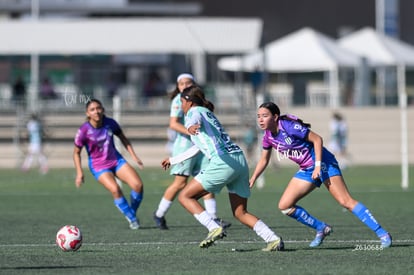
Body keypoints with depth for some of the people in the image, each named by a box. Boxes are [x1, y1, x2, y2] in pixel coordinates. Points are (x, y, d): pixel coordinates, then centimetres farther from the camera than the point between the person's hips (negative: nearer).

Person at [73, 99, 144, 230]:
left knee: (138, 185, -15)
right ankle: (132, 219, -10)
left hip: (116, 160, 4)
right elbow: (76, 152, -4)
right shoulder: (84, 131, -17)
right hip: (99, 166, -4)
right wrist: (79, 173, -10)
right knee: (115, 189, -29)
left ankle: (133, 213, 11)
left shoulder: (110, 123, -8)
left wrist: (134, 156, 6)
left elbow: (123, 138, 10)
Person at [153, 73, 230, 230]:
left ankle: (213, 217, 2)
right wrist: (190, 132, -34)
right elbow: (173, 124, -19)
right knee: (180, 183, -7)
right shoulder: (179, 100, -7)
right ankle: (159, 215, 5)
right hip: (185, 145, -7)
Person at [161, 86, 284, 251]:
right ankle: (274, 240, -3)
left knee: (185, 196, -1)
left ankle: (214, 228, -16)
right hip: (240, 160, 9)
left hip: (223, 161, -9)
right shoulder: (209, 114, 33)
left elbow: (195, 119, -22)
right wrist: (173, 160, 58)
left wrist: (190, 126, -46)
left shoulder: (195, 111, 7)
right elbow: (196, 148, 46)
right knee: (240, 213, 11)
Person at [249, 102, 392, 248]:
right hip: (306, 170, 8)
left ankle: (382, 234, -18)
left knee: (346, 201, -18)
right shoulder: (268, 137, 3)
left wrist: (318, 165, -22)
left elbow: (317, 139, -17)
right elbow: (264, 160, 19)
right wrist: (252, 180, 13)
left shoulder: (289, 126, -20)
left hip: (323, 164, -8)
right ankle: (321, 228, 12)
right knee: (284, 206, -2)